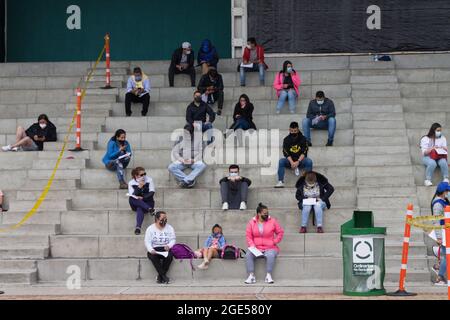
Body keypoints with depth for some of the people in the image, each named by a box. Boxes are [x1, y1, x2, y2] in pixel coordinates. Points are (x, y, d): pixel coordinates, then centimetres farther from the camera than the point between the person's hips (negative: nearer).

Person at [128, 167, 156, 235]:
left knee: (140, 209, -34)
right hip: (136, 204, 1)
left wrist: (142, 198, -19)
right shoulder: (131, 183, 1)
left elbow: (152, 193, -5)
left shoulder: (149, 180, 2)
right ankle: (149, 209, -47)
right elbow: (132, 196, -10)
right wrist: (139, 187, -22)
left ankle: (138, 227, -52)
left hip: (148, 203, -1)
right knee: (131, 199, -33)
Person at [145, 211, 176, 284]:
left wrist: (169, 246, -18)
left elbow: (173, 240, 5)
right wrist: (151, 250, -22)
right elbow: (147, 242, -1)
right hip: (154, 250, -1)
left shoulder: (169, 228, 12)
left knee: (169, 255, -34)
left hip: (165, 249, 1)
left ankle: (160, 276, -25)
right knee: (153, 256, -36)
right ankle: (164, 276, -34)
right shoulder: (150, 229, 6)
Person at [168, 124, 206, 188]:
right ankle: (190, 181, -39)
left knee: (202, 166, -35)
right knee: (171, 167, -29)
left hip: (194, 161, -1)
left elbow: (201, 152, 4)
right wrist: (181, 159, -10)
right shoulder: (180, 139, 14)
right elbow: (175, 152, 9)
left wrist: (194, 160, -13)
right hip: (182, 161, 1)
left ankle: (185, 181, -45)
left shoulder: (198, 139, 11)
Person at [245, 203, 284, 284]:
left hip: (270, 248, -2)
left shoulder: (272, 221, 1)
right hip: (256, 248, 2)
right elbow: (248, 236, 5)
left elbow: (280, 232, 6)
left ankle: (268, 275, -29)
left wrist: (275, 242, -4)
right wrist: (252, 245, -10)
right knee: (248, 255, -27)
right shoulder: (252, 223, 4)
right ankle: (251, 276, -26)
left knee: (271, 255, -36)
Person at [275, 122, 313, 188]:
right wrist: (292, 162, -25)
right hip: (290, 160, 1)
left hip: (300, 160, -1)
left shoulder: (302, 139, -1)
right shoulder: (286, 139, 0)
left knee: (309, 161, -31)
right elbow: (286, 153, -8)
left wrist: (298, 162, -24)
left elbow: (304, 152, -8)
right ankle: (280, 182, -35)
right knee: (281, 161, -29)